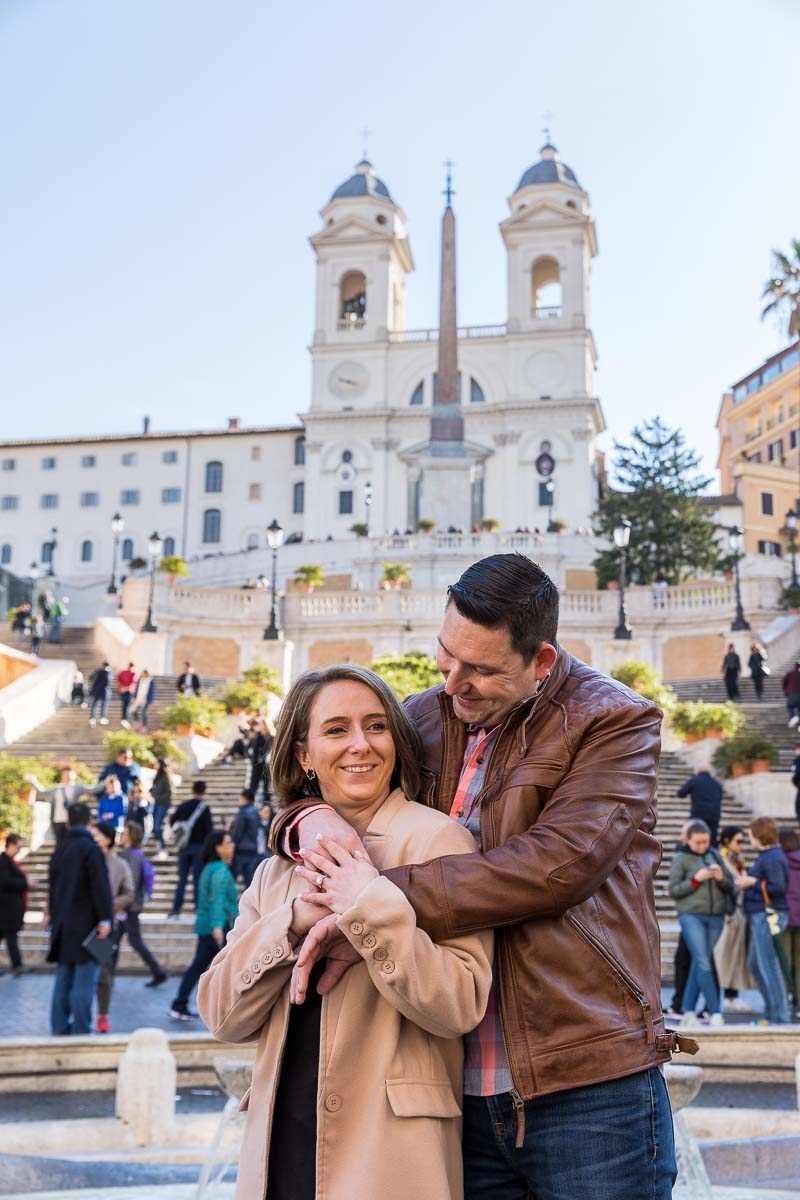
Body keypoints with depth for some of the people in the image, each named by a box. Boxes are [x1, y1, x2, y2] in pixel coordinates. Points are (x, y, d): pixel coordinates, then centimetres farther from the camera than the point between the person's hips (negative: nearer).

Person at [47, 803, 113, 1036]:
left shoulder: (60, 849, 11)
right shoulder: (90, 849, -13)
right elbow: (101, 886, -19)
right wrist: (105, 919, -18)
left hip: (63, 925, 7)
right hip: (85, 925, -7)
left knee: (63, 978, 12)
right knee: (84, 979, -4)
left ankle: (60, 1029, 15)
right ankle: (81, 1030, -4)